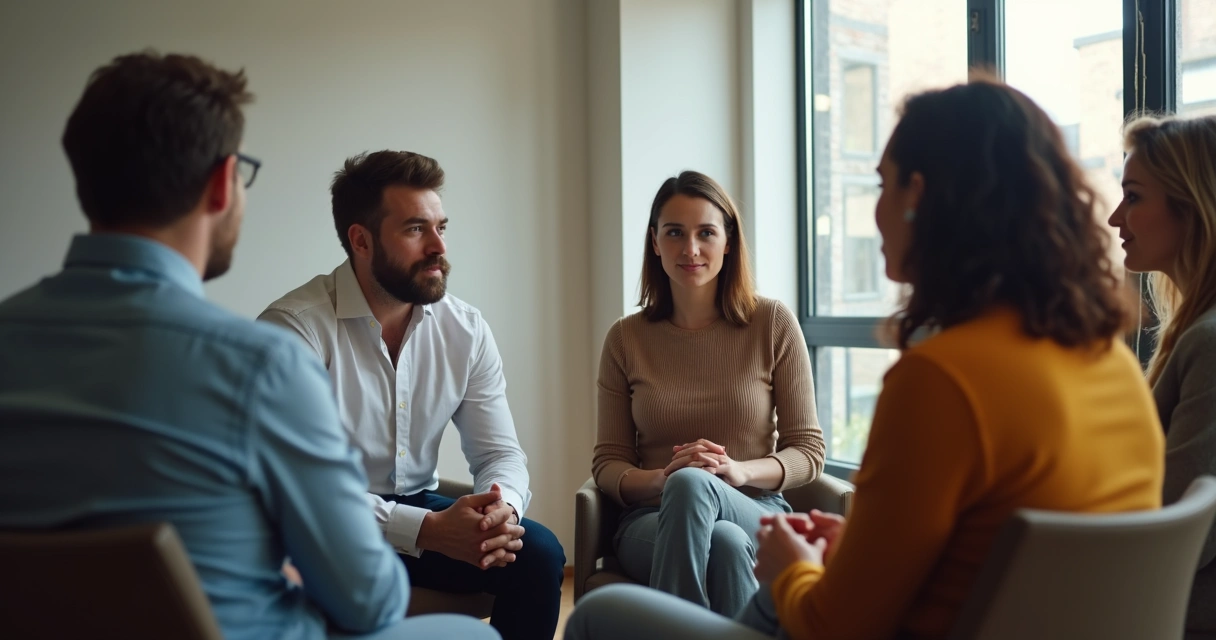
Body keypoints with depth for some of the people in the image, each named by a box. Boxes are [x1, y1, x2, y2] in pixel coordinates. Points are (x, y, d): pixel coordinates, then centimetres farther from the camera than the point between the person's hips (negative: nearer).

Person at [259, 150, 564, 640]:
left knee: (539, 553, -17)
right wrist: (428, 529, -33)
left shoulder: (466, 330, -1)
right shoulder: (295, 326, -19)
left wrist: (502, 507, -25)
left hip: (421, 507, 5)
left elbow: (499, 451, 0)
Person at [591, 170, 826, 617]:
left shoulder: (773, 324, 1)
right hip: (653, 522, 0)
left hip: (755, 515, 0)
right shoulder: (626, 339, 5)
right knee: (723, 544, -37)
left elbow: (808, 451, 3)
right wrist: (662, 478, -18)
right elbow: (608, 464, 6)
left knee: (692, 484, -36)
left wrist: (739, 471, -18)